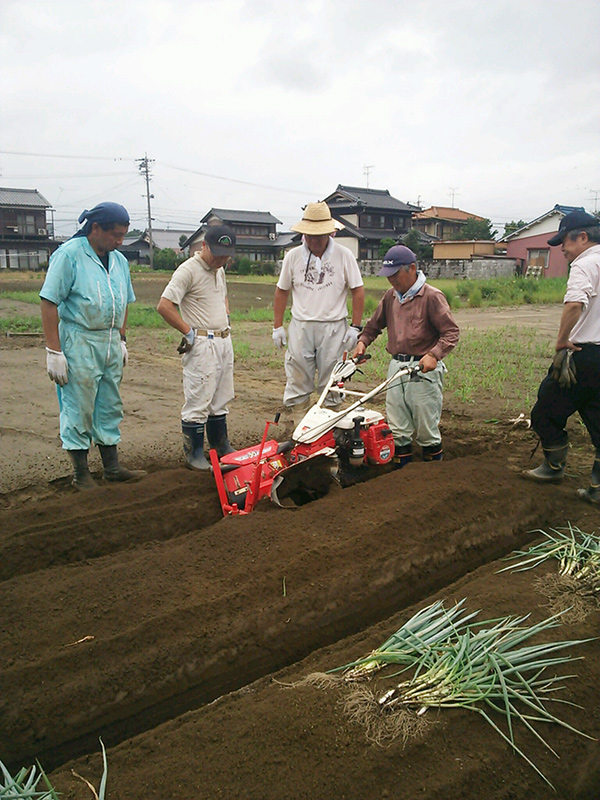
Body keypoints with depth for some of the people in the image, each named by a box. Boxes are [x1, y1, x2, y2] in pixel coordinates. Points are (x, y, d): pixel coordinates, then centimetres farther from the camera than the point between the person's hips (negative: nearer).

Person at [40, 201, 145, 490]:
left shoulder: (119, 260, 10)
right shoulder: (69, 254, -11)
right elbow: (49, 303, -14)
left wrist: (121, 340, 16)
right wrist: (54, 351, -17)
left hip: (110, 343, 7)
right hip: (78, 343, -7)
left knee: (110, 407, 13)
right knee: (78, 410, 2)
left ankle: (112, 466, 25)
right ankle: (81, 473, 15)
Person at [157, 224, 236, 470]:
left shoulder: (219, 270, 13)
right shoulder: (188, 270, -14)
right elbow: (164, 306, -21)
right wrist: (189, 332, -16)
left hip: (224, 342, 9)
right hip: (201, 345, -8)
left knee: (220, 400, 16)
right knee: (198, 403, -3)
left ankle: (220, 446, 29)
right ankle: (194, 453, 9)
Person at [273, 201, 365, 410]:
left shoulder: (344, 255, 0)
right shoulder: (293, 256, 5)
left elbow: (358, 291, 2)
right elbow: (282, 291, 11)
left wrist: (355, 327, -3)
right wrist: (278, 326, 7)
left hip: (333, 327, -1)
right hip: (300, 326, 1)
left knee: (331, 383, 6)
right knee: (297, 380, 4)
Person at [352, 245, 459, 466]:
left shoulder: (432, 296, -8)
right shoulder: (390, 296, 11)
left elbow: (451, 332, -11)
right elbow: (375, 324, 24)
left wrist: (434, 355, -26)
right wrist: (363, 341, 5)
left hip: (423, 370, -5)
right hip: (396, 366, 6)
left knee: (426, 427, 4)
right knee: (397, 427, 9)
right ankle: (402, 469, 21)